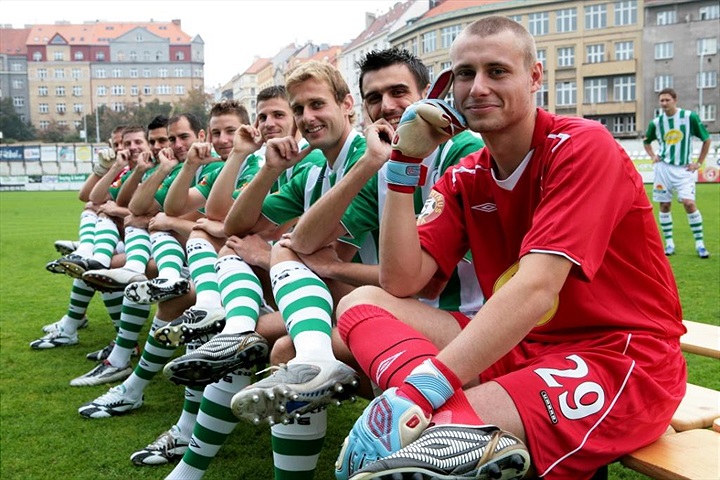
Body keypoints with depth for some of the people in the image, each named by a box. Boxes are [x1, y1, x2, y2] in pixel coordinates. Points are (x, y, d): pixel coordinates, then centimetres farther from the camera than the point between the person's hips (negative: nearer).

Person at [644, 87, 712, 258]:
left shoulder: (690, 117, -6)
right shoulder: (656, 122, 2)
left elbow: (706, 140, 3)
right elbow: (646, 142, 22)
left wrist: (699, 163, -1)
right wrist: (653, 156, 5)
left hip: (684, 169, -3)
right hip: (663, 168, 3)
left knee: (689, 203, -14)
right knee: (664, 206, 3)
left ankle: (700, 244, -5)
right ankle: (669, 243, 13)